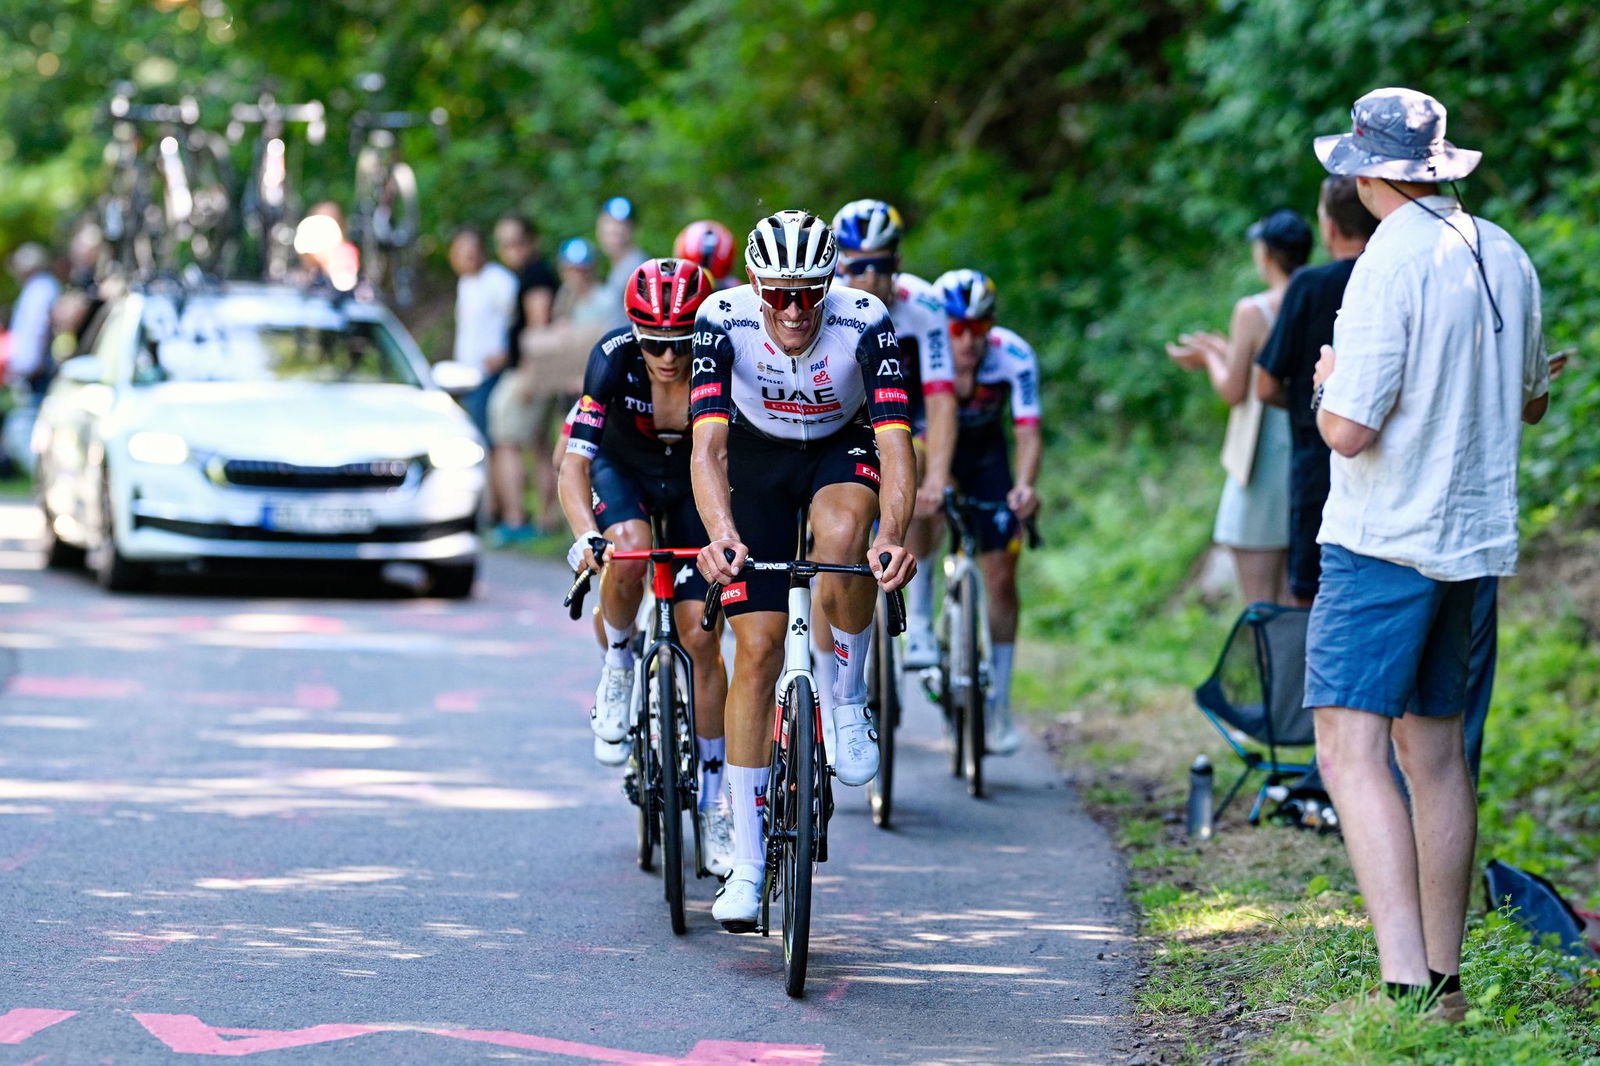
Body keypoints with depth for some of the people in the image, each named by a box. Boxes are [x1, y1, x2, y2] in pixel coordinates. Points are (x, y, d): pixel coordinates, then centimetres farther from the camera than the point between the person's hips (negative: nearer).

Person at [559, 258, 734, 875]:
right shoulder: (614, 360, -32)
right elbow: (574, 463, -35)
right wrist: (585, 535, -52)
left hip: (693, 483, 1)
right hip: (622, 472, 0)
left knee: (701, 637, -9)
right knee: (628, 549, -36)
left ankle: (713, 801, 3)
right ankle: (616, 672, -7)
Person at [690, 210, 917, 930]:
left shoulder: (865, 323, -30)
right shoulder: (723, 319, -29)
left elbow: (895, 442, -38)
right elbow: (708, 444, -36)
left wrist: (893, 537, -55)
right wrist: (721, 534, -55)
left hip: (841, 450, 0)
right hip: (756, 457, 1)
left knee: (842, 535, -38)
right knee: (757, 648, -8)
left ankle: (848, 702, -11)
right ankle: (746, 864, -2)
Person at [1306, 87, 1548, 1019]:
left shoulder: (1390, 263, -16)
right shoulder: (1505, 257, 7)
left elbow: (1349, 428, -19)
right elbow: (1531, 403, 21)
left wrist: (1332, 382, 2)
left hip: (1385, 541, -8)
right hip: (1474, 535, 8)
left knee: (1351, 749, -12)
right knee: (1435, 748, 15)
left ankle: (1404, 982, -25)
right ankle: (1444, 980, 19)